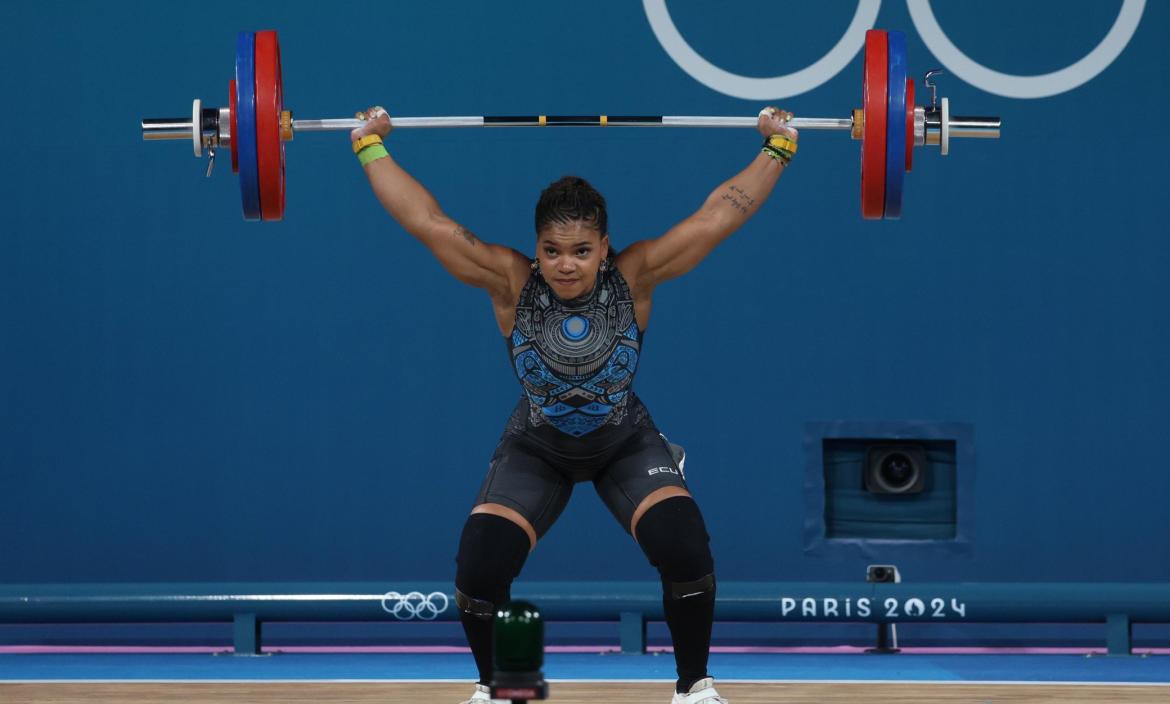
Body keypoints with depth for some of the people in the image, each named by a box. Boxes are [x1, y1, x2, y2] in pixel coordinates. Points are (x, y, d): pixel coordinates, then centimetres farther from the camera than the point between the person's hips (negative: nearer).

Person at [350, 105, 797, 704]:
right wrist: (371, 149, -23)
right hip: (536, 451, 0)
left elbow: (716, 218, -22)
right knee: (480, 565, -19)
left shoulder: (634, 277, -23)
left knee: (684, 549, -23)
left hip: (626, 446, 0)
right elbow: (427, 222, -25)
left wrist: (777, 150, -22)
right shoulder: (512, 283, -24)